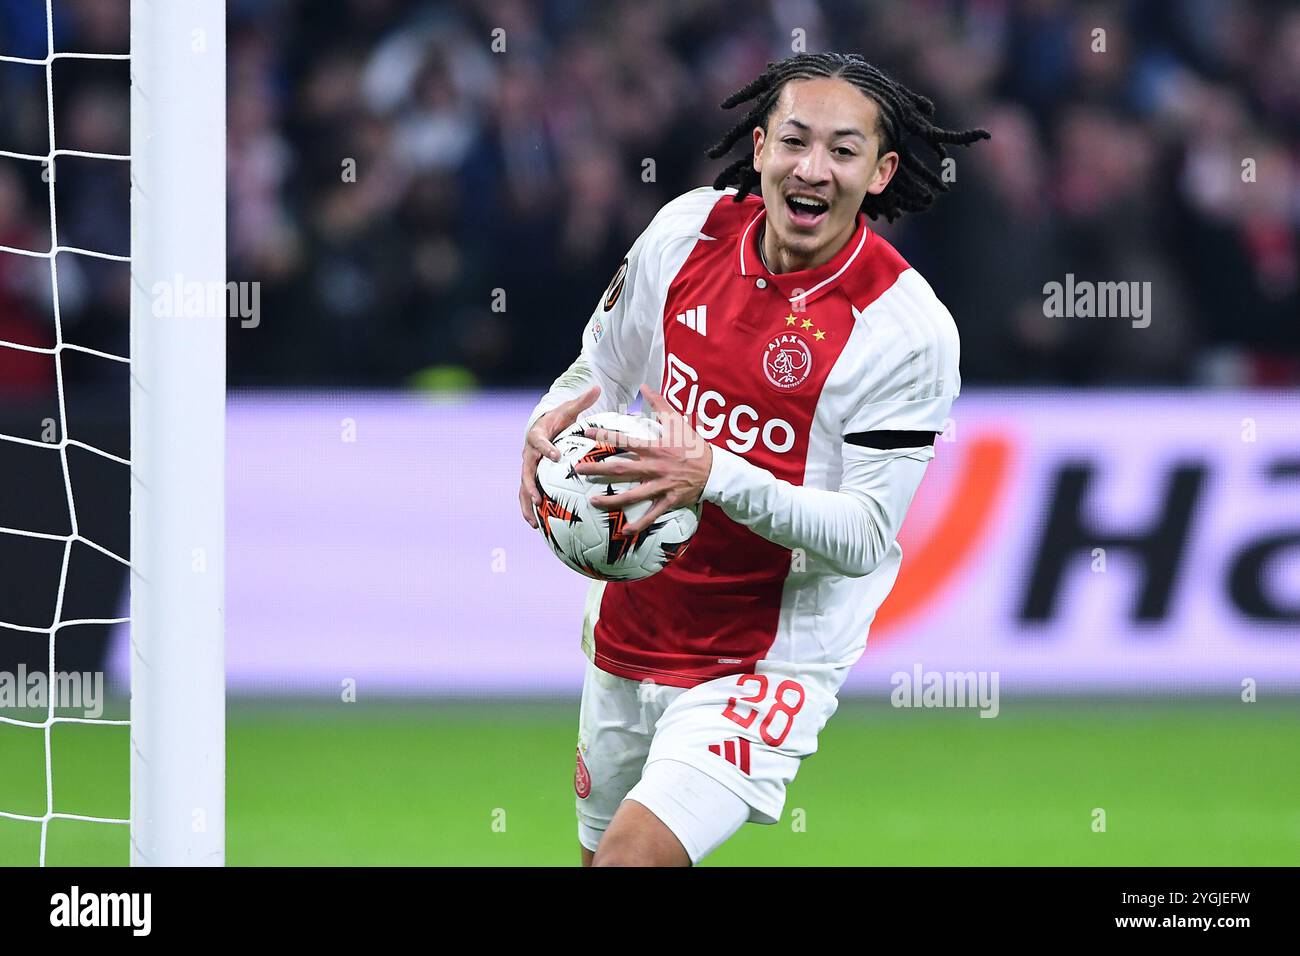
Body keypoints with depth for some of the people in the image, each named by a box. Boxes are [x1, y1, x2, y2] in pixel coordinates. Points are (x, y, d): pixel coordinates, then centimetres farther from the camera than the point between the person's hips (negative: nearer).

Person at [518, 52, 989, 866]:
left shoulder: (906, 326, -19)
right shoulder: (688, 229, -3)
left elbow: (865, 538, -20)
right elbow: (605, 369, 13)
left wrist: (716, 477, -34)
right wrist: (558, 418, -11)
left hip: (766, 666, -6)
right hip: (628, 631, 6)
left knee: (635, 856, -22)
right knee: (599, 849, 17)